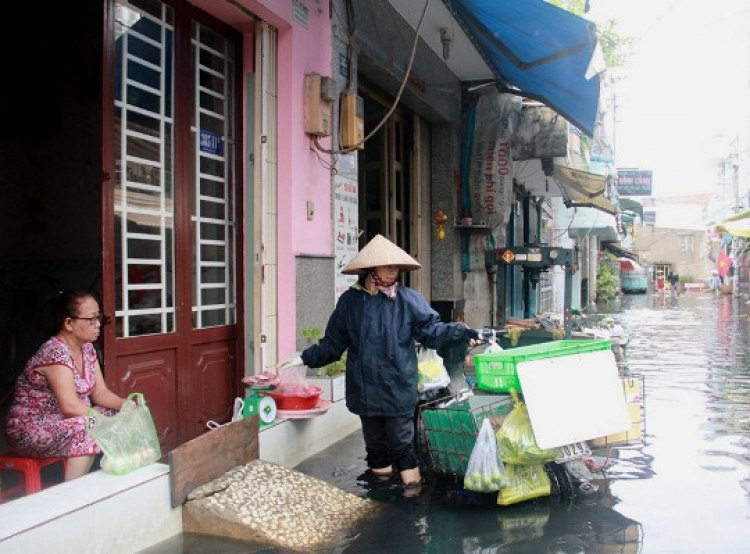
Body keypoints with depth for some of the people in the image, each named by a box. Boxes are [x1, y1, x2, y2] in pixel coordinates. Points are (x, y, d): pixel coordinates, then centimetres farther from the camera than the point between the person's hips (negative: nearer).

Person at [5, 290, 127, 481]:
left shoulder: (87, 348, 3)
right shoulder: (55, 352, -24)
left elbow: (100, 393, 3)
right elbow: (70, 405, -31)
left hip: (61, 421, 9)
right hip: (29, 429, -9)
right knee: (85, 428, -32)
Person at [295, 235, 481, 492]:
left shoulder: (407, 299, -5)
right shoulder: (350, 300, 1)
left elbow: (432, 330, -4)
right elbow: (333, 343, 8)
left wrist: (461, 332, -18)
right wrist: (306, 358, 3)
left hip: (398, 388, -3)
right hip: (365, 388, 3)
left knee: (401, 442, 1)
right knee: (374, 441, 15)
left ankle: (412, 485, 15)